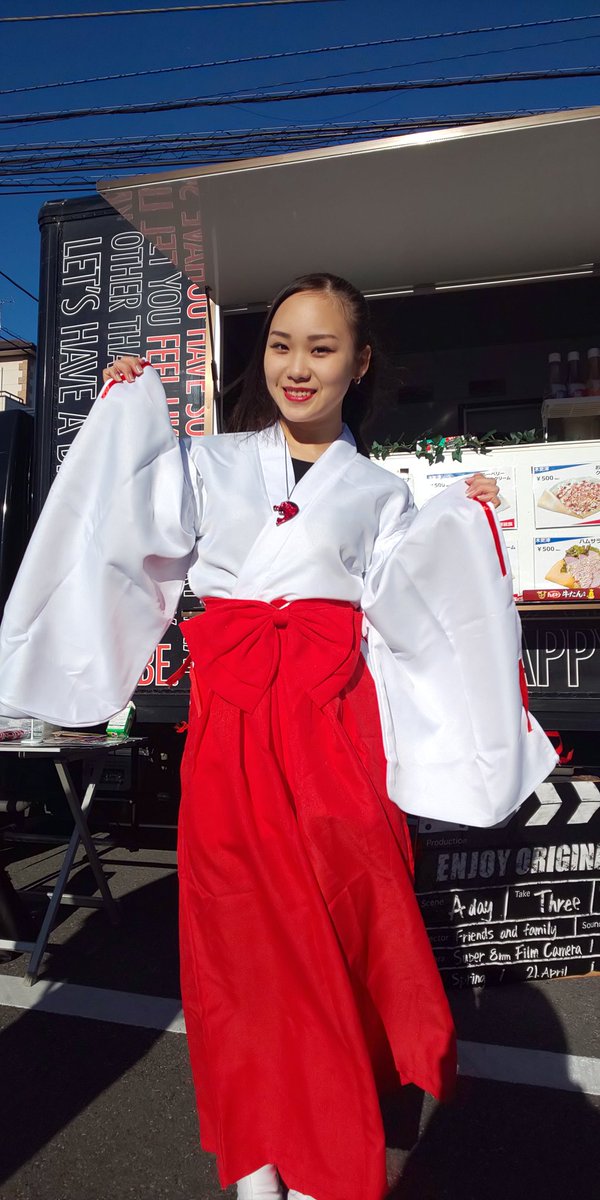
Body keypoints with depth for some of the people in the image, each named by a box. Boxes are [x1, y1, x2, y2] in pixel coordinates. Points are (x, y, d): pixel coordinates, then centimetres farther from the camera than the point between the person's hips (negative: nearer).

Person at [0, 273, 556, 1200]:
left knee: (336, 917, 1)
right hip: (230, 712, 1)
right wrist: (126, 414, 4)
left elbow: (400, 608, 6)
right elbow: (136, 531, 2)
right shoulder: (211, 463, 14)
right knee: (238, 920, 5)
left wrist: (458, 529, -2)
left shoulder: (379, 492, 14)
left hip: (332, 715, 0)